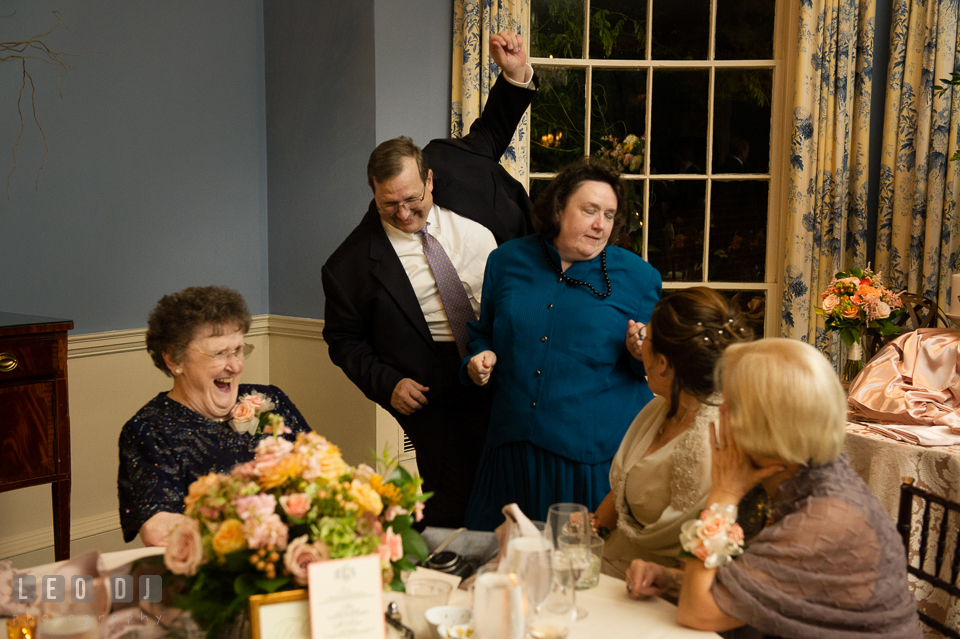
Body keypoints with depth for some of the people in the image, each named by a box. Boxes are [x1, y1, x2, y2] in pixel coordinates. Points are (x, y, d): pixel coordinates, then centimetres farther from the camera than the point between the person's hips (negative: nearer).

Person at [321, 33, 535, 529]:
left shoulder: (455, 166, -2)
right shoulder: (352, 263, -10)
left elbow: (489, 134, 17)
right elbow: (344, 339, 1)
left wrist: (515, 78, 3)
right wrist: (386, 384, -11)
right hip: (440, 394, -4)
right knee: (452, 506, 1)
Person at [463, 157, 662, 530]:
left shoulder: (637, 276, 3)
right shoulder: (506, 261, 9)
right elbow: (483, 333, 22)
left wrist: (642, 353, -12)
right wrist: (480, 359, 2)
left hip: (600, 453, -2)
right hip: (515, 446, 2)